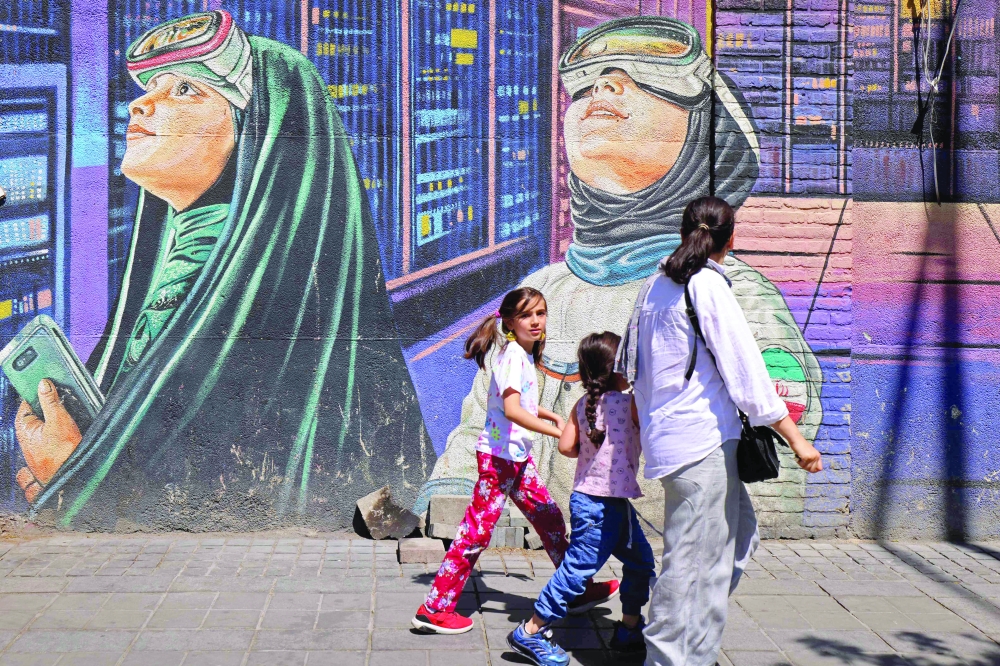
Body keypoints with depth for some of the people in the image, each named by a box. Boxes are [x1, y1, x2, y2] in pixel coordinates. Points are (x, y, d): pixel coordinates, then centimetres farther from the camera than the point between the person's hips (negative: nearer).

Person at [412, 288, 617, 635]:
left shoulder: (525, 354, 11)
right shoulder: (513, 356, -17)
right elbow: (511, 410, -30)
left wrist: (550, 415, 14)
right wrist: (558, 432, -32)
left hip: (518, 456, 10)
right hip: (499, 455, -9)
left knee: (549, 516, 16)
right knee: (477, 531, -6)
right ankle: (434, 609, -1)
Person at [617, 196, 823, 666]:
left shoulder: (655, 286, 12)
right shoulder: (708, 286, -12)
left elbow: (629, 368, 21)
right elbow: (745, 371, -14)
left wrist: (646, 423, 33)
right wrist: (795, 438, -10)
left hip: (666, 432, 9)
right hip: (702, 439, -9)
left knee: (739, 534, 17)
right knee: (694, 562, -4)